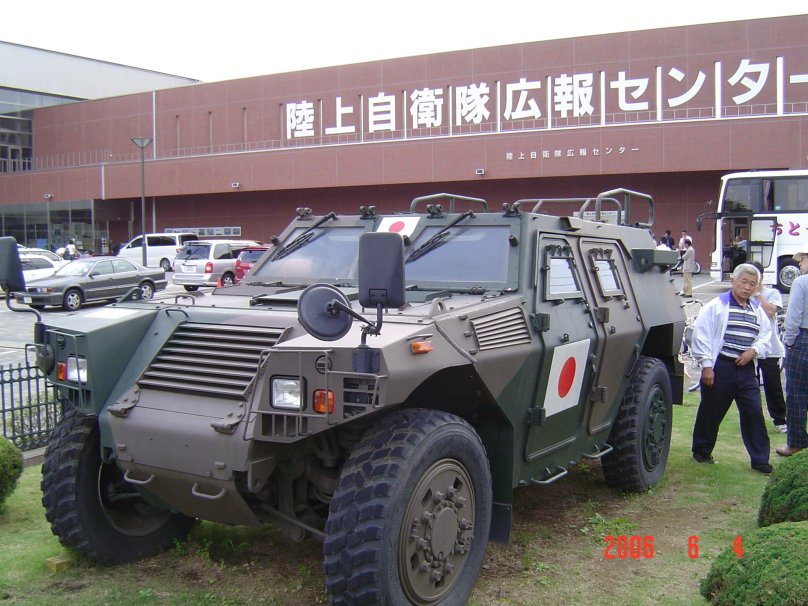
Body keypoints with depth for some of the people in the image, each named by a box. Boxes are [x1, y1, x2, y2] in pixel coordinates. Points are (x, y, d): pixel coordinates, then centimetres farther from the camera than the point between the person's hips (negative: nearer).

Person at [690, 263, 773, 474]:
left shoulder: (758, 310, 13)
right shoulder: (716, 306, -5)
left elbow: (765, 336, 15)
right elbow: (701, 336, -9)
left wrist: (753, 350, -6)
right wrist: (706, 366, -13)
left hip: (746, 369, 5)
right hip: (720, 368, -4)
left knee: (754, 413, 2)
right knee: (711, 412, 6)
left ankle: (760, 459, 11)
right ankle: (701, 451, 23)